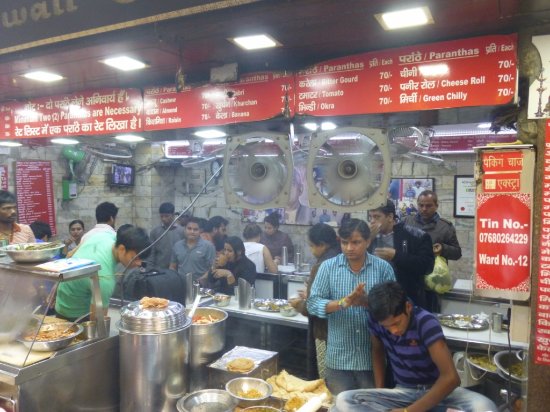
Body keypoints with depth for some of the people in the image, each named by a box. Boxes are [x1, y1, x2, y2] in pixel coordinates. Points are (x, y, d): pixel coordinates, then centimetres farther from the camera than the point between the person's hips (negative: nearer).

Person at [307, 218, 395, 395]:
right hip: (338, 357, 0)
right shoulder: (328, 266, -4)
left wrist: (368, 301, -23)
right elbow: (312, 304, -9)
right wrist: (343, 302, -23)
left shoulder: (383, 267, -3)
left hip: (373, 357, 0)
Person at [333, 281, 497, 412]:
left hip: (437, 390, -3)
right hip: (402, 392, 3)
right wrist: (379, 395, 0)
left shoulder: (425, 322, -23)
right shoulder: (375, 320, -13)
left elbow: (451, 377, -30)